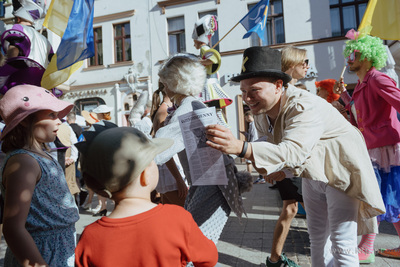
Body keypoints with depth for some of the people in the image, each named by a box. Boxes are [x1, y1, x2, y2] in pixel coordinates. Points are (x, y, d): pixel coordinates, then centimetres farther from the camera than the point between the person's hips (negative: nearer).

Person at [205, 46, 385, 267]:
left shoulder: (306, 107, -34)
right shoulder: (260, 112, -9)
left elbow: (294, 151, -50)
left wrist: (240, 148, -63)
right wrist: (276, 165, -13)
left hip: (341, 172, -7)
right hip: (312, 175, 8)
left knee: (342, 244, -5)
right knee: (317, 238, 18)